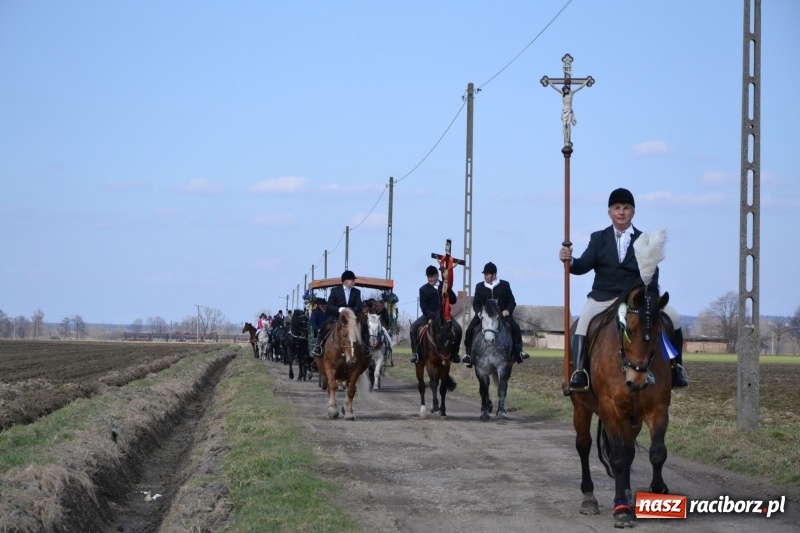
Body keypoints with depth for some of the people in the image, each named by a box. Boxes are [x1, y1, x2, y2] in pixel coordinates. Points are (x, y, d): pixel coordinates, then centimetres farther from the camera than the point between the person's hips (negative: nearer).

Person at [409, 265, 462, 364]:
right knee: (414, 327, -23)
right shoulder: (424, 289, 6)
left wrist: (448, 290, -13)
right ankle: (415, 352, -17)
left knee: (457, 328, -22)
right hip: (428, 314, 0)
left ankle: (454, 352, -7)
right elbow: (423, 305, -2)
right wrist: (431, 316, -20)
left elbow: (453, 300, 7)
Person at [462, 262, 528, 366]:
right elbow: (475, 303, 6)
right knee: (470, 330, -19)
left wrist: (508, 310, -15)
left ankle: (518, 352, -14)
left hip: (502, 314, -1)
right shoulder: (479, 287, 7)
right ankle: (468, 353, -6)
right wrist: (479, 312, -15)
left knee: (515, 328, -23)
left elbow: (512, 301, 6)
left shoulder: (505, 285, 4)